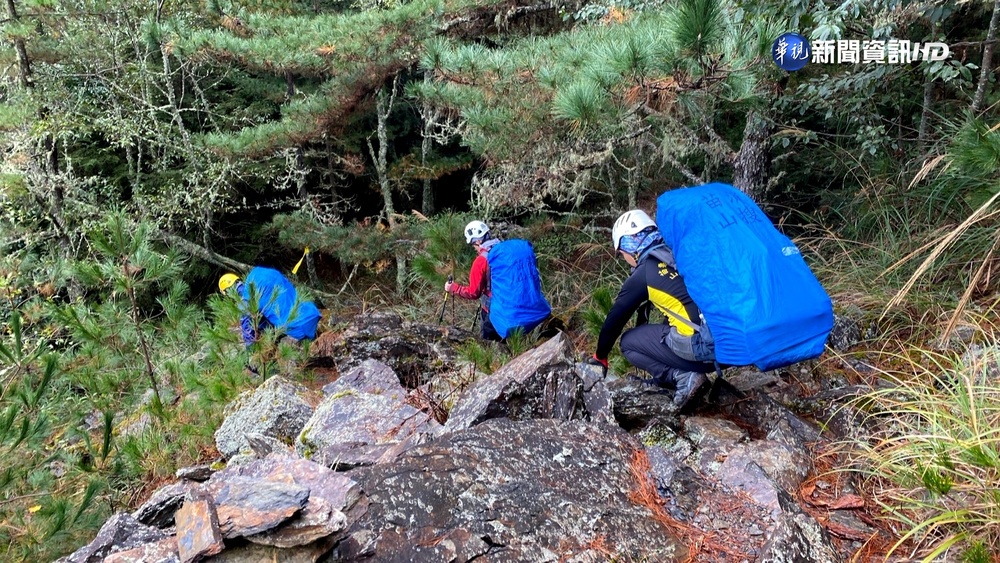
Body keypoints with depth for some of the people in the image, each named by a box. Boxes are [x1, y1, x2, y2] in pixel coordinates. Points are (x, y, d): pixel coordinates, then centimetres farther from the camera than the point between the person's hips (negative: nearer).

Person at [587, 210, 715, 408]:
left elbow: (615, 319, 10)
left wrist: (600, 356, 25)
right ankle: (690, 372, 10)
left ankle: (682, 377, -2)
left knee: (629, 343, 12)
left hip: (699, 348, -7)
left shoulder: (643, 274, -2)